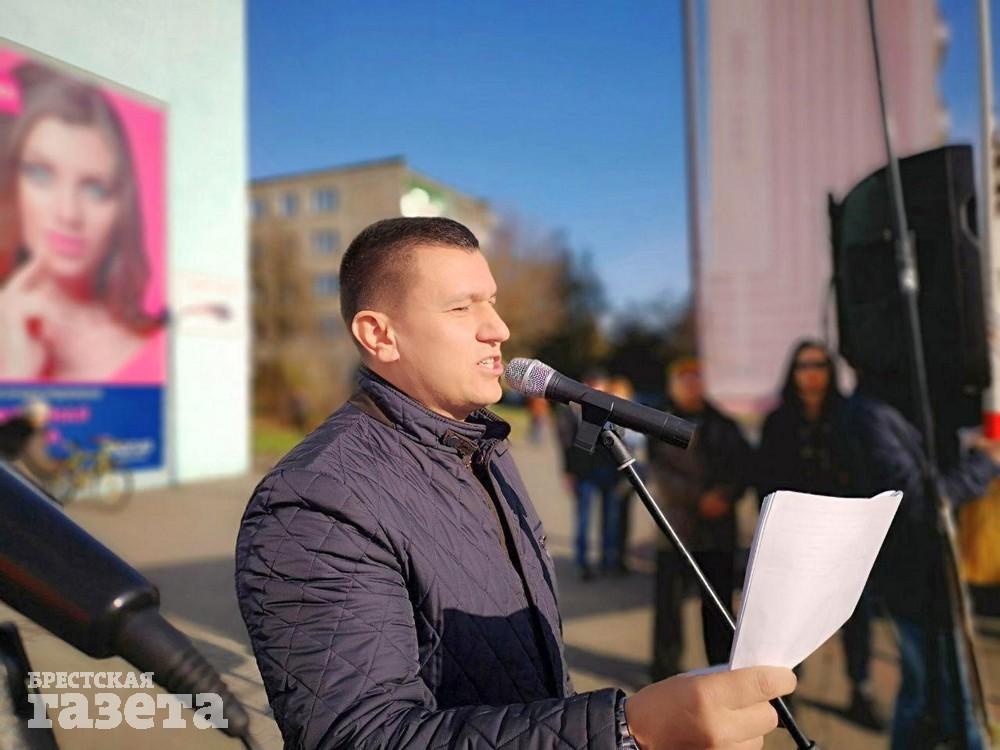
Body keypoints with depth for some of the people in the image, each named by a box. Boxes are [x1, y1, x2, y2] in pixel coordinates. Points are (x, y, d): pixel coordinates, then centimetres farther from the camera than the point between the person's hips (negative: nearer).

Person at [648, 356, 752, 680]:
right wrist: (700, 498, -14)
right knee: (669, 597, -3)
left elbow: (744, 467, 10)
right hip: (676, 528, -3)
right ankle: (665, 667, 10)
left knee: (719, 602, 7)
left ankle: (723, 665, 18)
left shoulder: (723, 426, 13)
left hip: (719, 529, 3)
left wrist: (727, 495, -9)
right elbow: (660, 472, -6)